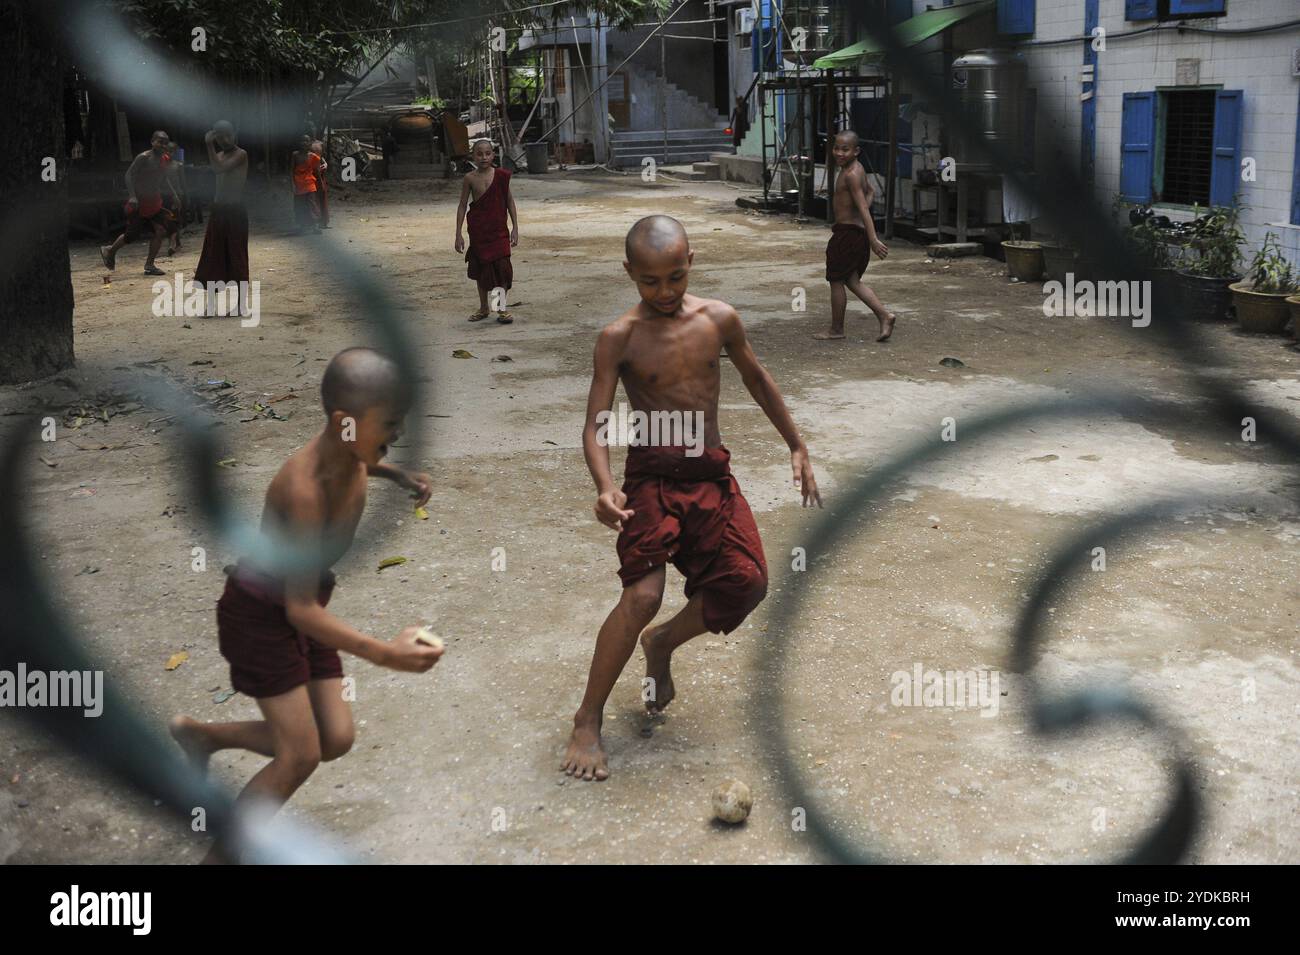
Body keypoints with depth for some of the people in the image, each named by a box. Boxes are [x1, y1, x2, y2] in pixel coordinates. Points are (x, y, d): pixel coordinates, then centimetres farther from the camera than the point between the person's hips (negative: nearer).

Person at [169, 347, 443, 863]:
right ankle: (220, 857, 11)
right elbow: (301, 610, -32)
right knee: (300, 757, -8)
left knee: (336, 740, 4)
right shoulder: (305, 491, -34)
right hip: (259, 614, -8)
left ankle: (199, 733, 23)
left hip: (302, 610, 8)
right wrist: (384, 653, -42)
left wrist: (399, 474, 0)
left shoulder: (350, 453, -12)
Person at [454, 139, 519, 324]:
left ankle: (502, 309, 2)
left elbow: (509, 201, 4)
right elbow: (462, 206, 1)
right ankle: (483, 308, 23)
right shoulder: (470, 178, -4)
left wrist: (515, 228, 2)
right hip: (478, 231, 1)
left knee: (502, 266, -8)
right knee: (481, 268, 10)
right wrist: (458, 234, -2)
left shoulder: (501, 175, -4)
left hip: (498, 230, 0)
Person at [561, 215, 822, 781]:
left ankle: (661, 643, 18)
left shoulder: (718, 319, 2)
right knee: (642, 594, -20)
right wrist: (604, 487, -30)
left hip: (711, 475, 4)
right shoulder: (619, 338, -8)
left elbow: (757, 380, 18)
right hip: (651, 478, -4)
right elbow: (595, 425, -12)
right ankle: (588, 722, -3)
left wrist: (796, 447, 21)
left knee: (747, 583, -12)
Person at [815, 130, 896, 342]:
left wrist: (873, 240, -30)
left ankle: (836, 329, 14)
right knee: (852, 281, 15)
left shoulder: (851, 174, -20)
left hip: (847, 233, -10)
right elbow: (869, 191, 27)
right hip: (857, 230, 10)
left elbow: (863, 208, -25)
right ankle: (884, 315, 6)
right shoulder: (856, 168, 10)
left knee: (836, 281, 3)